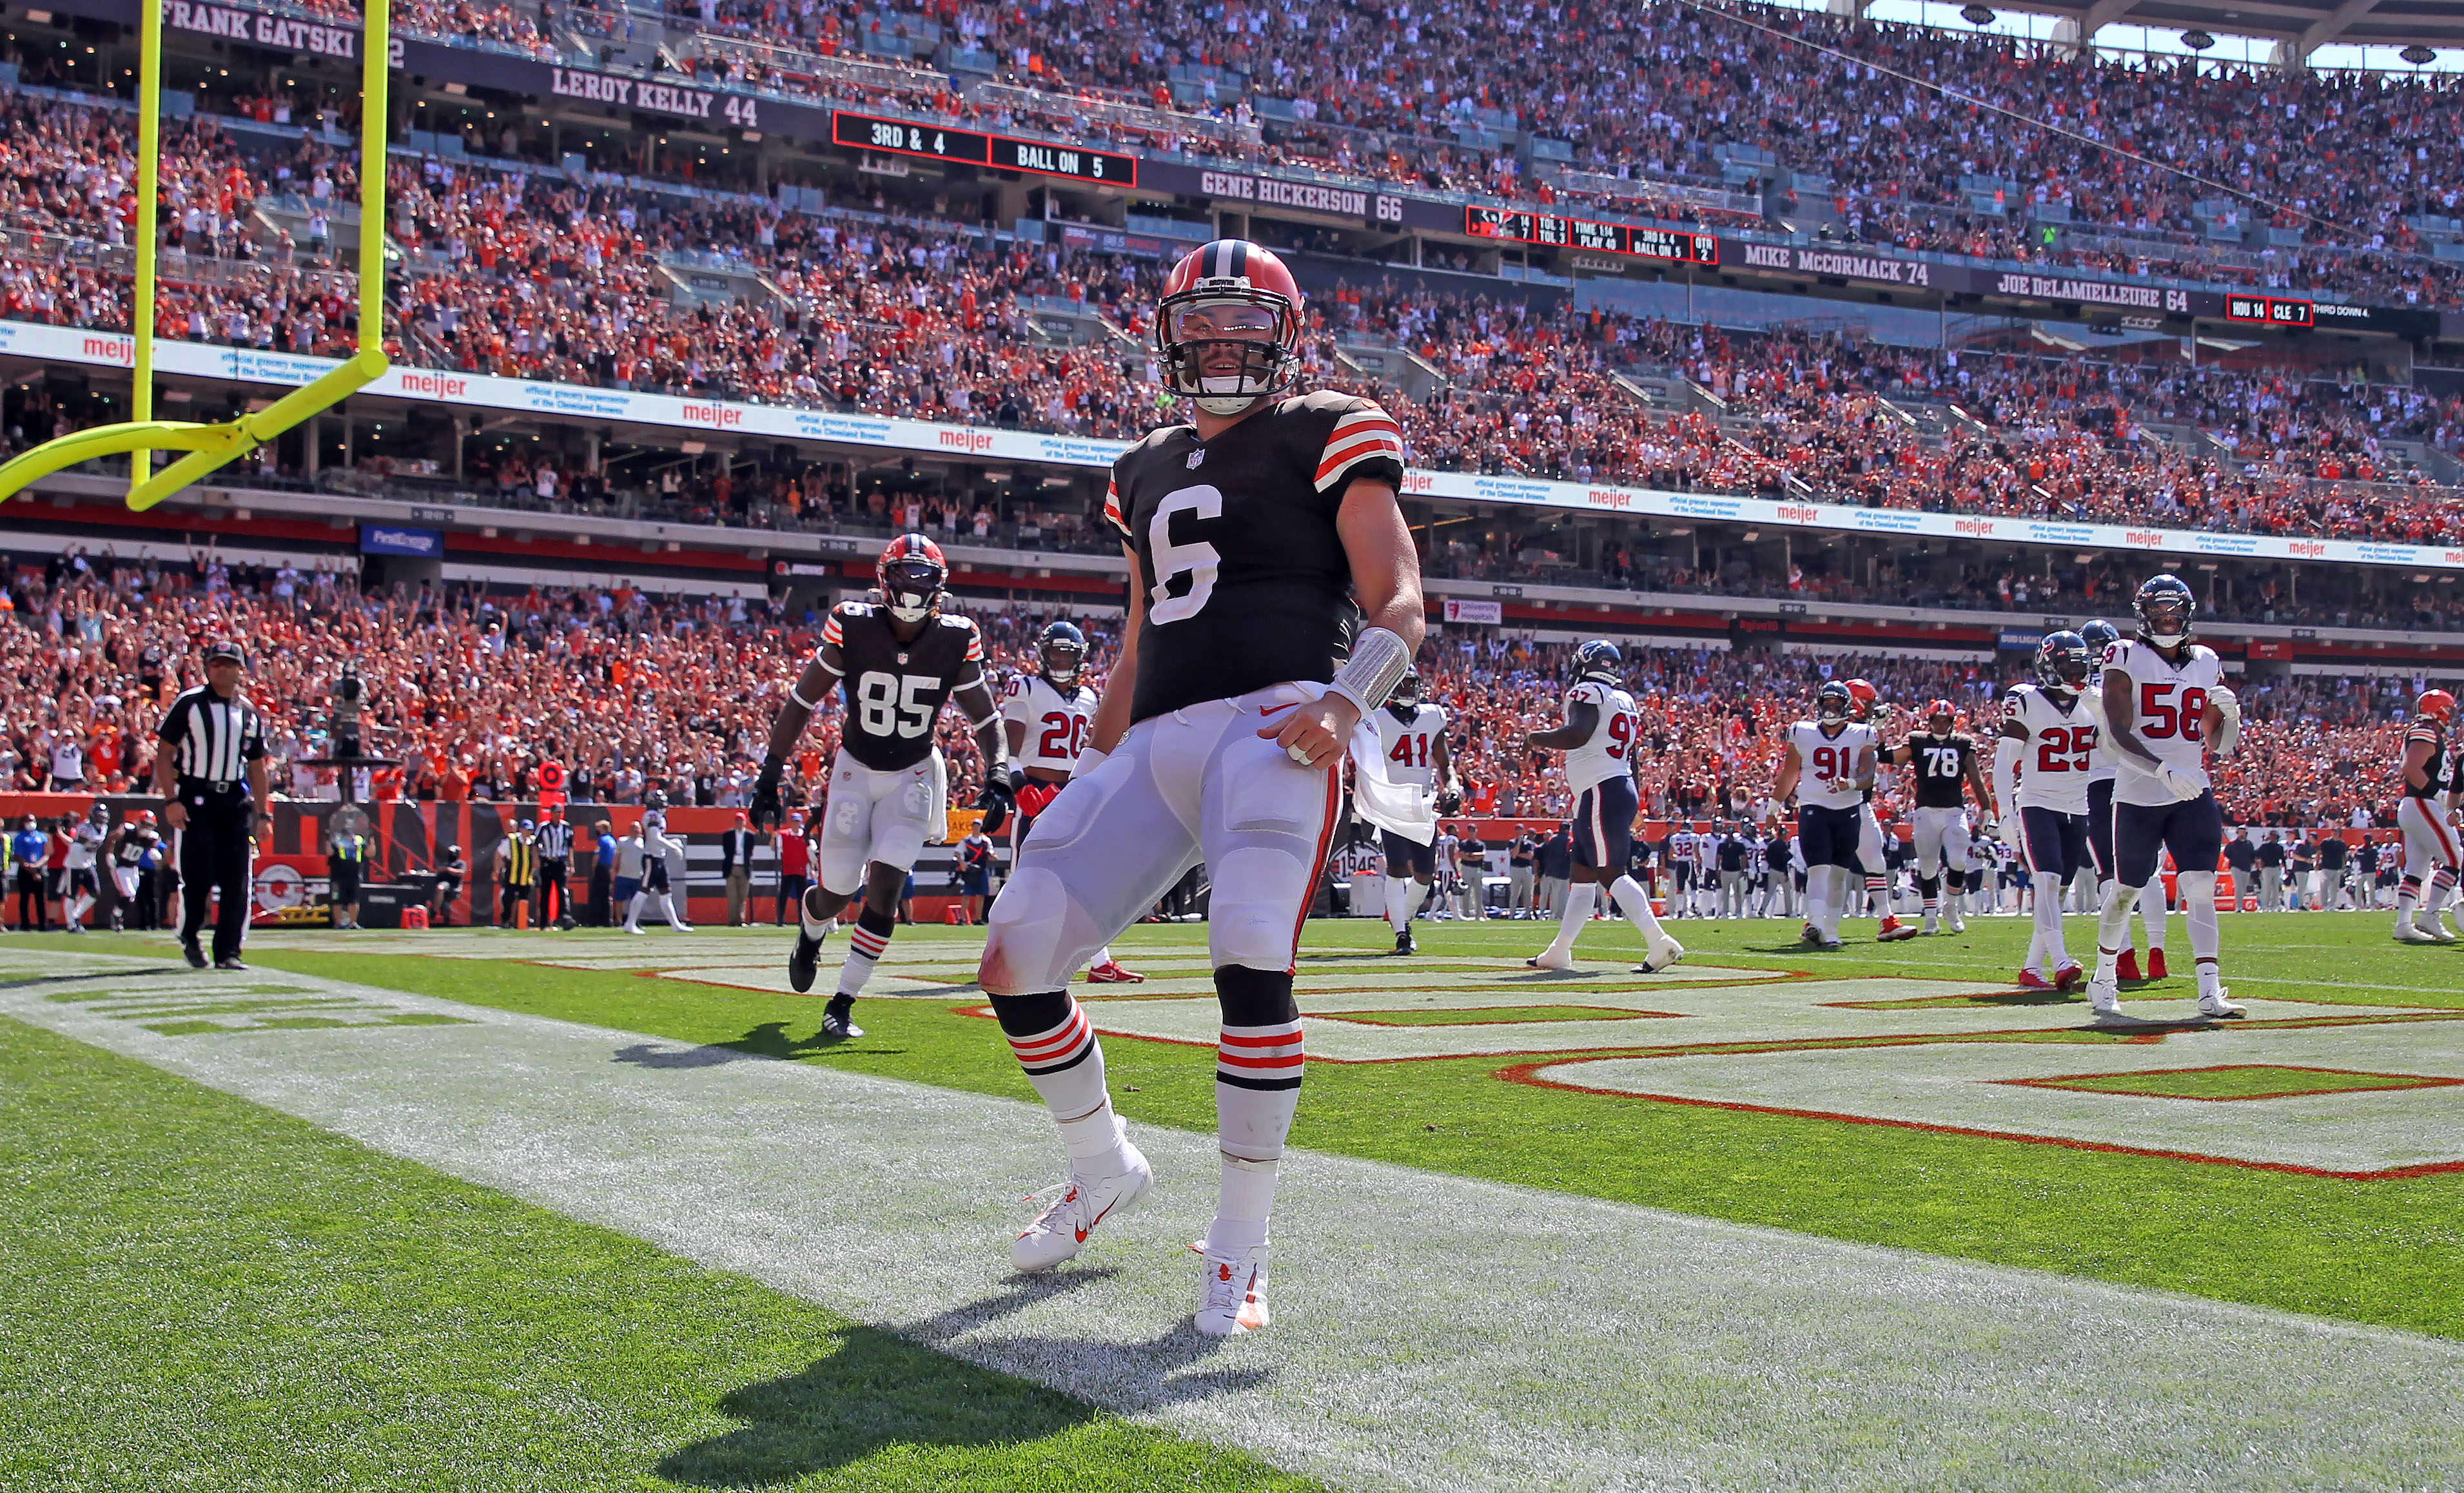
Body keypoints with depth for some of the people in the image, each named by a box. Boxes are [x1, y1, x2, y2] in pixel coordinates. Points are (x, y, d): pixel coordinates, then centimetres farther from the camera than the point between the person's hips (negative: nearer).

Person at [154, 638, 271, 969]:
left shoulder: (249, 713, 12)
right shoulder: (189, 703, -1)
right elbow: (164, 754, -3)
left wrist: (262, 813, 13)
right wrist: (171, 801, -13)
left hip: (236, 802, 4)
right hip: (195, 800, -4)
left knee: (238, 880, -2)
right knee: (198, 875, -6)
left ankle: (227, 951, 4)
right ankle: (189, 937, 18)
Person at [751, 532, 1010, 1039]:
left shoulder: (955, 640, -12)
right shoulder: (853, 627, -15)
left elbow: (988, 719, -2)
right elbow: (801, 703, -6)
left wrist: (998, 779, -18)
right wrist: (769, 776, -7)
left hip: (913, 777, 0)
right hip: (856, 769, 0)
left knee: (886, 887, -12)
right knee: (837, 893, 4)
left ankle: (842, 1004, 0)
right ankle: (810, 935, 42)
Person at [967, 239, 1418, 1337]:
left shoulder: (1328, 436, 7)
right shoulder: (1149, 471, 26)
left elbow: (1399, 604, -1)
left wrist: (1344, 703, -19)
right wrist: (1089, 784, 23)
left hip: (1273, 724, -6)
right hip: (1159, 742, 7)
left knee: (1252, 964, -26)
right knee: (1015, 964, -2)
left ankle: (1239, 1247, -11)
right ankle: (1103, 1170, 22)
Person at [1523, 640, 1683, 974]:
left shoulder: (1587, 693, -8)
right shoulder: (1625, 700, 19)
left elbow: (1577, 734, -26)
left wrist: (1539, 739, -8)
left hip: (1601, 793, -10)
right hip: (1622, 788, 10)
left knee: (1611, 874, -10)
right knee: (1583, 874, 12)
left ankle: (1659, 943, -16)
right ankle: (1558, 952, 17)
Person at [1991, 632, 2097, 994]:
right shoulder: (2025, 701, -7)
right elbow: (2004, 761, -7)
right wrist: (2004, 812, -14)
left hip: (2077, 810, 5)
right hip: (2037, 804, -5)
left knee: (2057, 891, 6)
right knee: (2048, 882, -20)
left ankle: (2032, 968, 12)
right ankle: (2060, 963, -27)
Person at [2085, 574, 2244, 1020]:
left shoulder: (2207, 664, 10)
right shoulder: (2125, 659, -4)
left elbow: (2222, 746, 14)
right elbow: (2119, 737, -15)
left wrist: (2229, 712, -7)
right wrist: (2165, 771, -28)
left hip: (2192, 797, 3)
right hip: (2137, 797, -3)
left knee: (2200, 886, -11)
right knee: (2125, 891, 8)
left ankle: (2210, 991, -15)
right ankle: (2104, 979, 28)